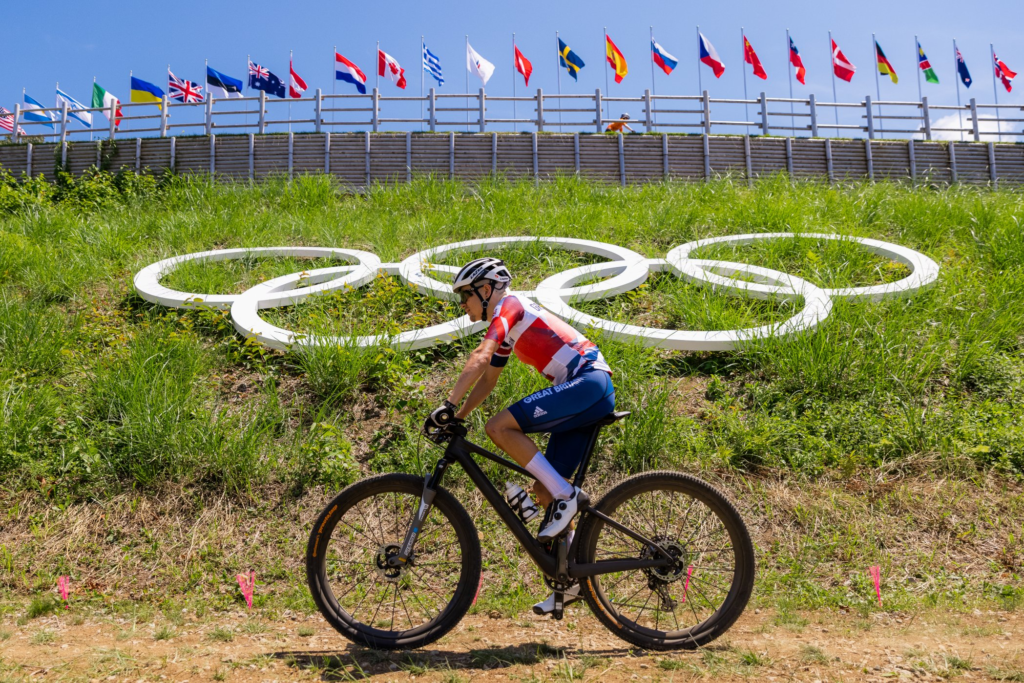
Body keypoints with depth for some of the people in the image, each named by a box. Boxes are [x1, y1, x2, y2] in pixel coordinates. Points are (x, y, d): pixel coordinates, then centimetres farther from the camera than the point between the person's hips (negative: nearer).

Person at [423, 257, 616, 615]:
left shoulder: (508, 305, -4)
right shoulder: (507, 327, 24)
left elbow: (479, 359, -19)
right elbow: (488, 378, 30)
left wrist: (448, 404, -23)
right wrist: (457, 419, 23)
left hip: (589, 382, -10)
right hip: (591, 395, 10)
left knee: (500, 427, -21)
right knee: (544, 490, 9)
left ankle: (566, 495, -14)